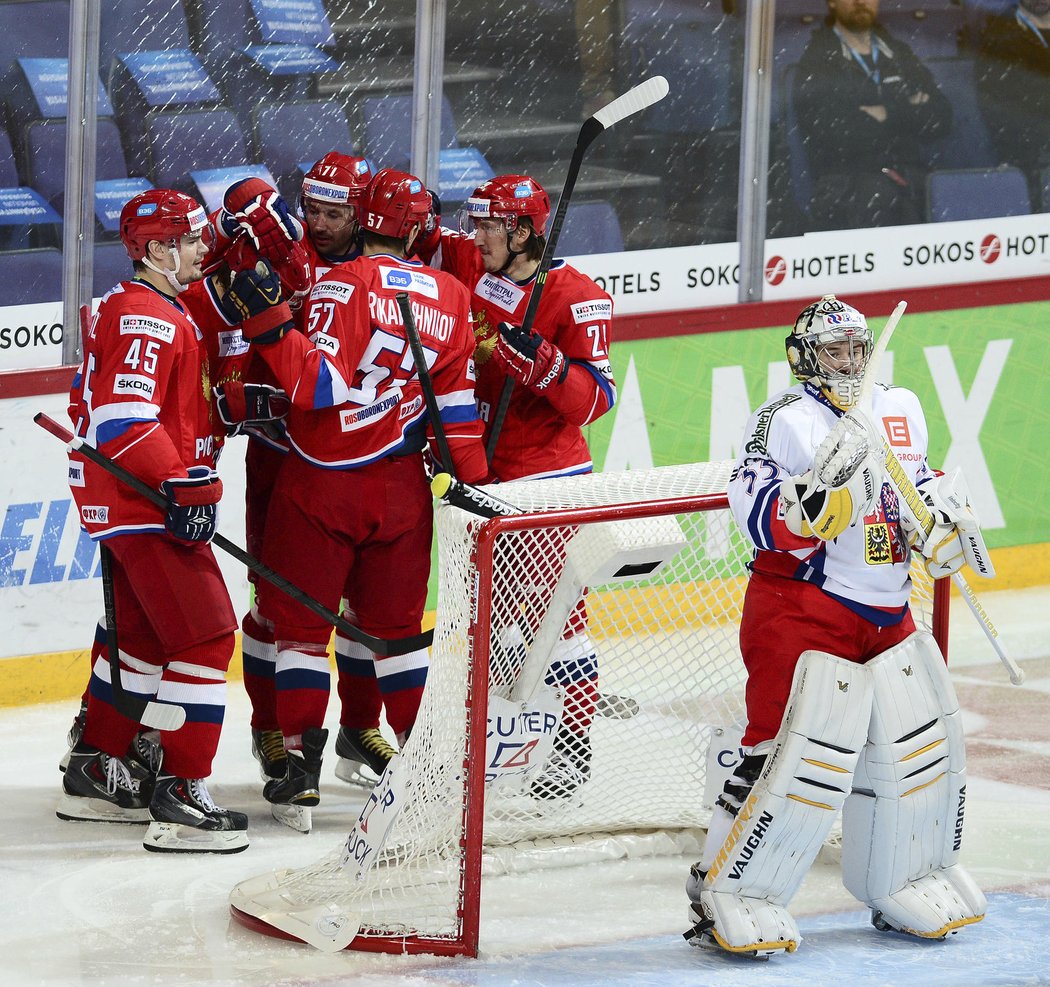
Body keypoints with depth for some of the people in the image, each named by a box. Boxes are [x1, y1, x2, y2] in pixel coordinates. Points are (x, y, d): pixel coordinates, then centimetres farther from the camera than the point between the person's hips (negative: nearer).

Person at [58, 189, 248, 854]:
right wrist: (186, 487, -25)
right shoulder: (148, 318, -17)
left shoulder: (156, 312, 17)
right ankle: (181, 800, -14)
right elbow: (123, 417, -27)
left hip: (130, 501, 11)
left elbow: (92, 406, 25)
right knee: (205, 635, -12)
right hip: (143, 502, -11)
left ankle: (96, 772, 28)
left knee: (145, 634, 20)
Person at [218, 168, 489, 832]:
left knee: (301, 621, 5)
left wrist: (269, 322, -22)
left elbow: (321, 384, -22)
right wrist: (472, 481, 11)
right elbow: (458, 406, 5)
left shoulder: (344, 284, -13)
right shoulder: (452, 297, 3)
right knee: (396, 627, 16)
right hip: (402, 490, 4)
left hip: (323, 483, -4)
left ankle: (302, 772, 0)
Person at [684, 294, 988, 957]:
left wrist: (946, 525, 4)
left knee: (921, 749, 9)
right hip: (800, 608, -7)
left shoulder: (902, 410, 11)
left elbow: (922, 486, 24)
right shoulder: (787, 420, -11)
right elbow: (762, 520, -20)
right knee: (800, 756, -15)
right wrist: (823, 485, -34)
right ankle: (729, 898, -6)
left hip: (888, 616, 7)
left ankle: (909, 884, 28)